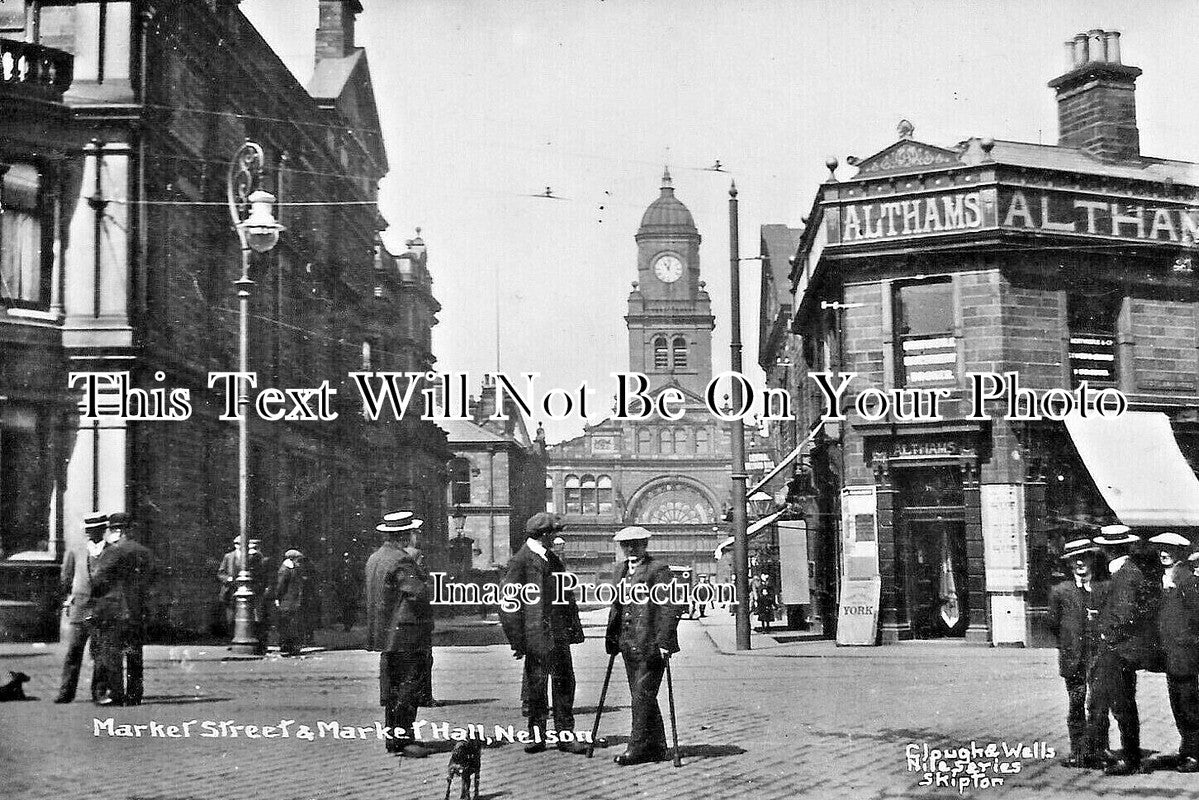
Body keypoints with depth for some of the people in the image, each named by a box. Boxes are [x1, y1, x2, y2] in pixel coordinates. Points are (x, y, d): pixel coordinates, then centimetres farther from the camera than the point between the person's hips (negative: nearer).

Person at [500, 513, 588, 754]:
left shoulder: (553, 560, 15)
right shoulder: (520, 562, -8)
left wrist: (574, 629, 16)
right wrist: (517, 640, -12)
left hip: (560, 634, 6)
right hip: (537, 636, -6)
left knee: (565, 683, 7)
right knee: (535, 686, 4)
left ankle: (565, 735, 14)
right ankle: (536, 736, 15)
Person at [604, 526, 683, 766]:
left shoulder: (659, 570, -7)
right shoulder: (624, 570, 17)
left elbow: (669, 608, -12)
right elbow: (618, 605, 23)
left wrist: (663, 642, -18)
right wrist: (611, 637, 16)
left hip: (651, 645, -8)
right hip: (629, 645, 8)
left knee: (643, 696, -7)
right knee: (640, 697, 12)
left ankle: (638, 747, -2)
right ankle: (656, 747, 20)